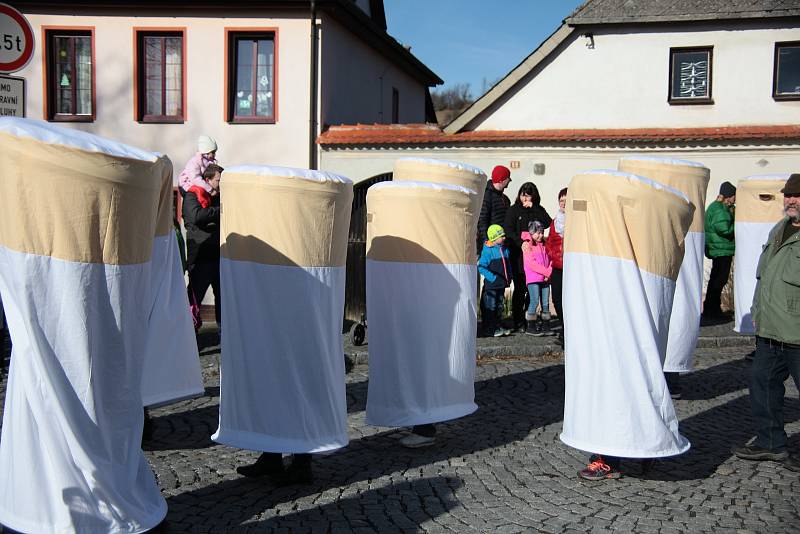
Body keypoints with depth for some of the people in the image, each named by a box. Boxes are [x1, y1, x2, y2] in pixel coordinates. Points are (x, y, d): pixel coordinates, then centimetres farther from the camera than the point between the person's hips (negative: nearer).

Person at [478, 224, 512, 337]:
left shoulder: (505, 250, 10)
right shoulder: (487, 250, -14)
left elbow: (508, 265, 22)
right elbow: (481, 267, -18)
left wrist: (509, 277, 10)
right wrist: (493, 278, -19)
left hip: (502, 284, 7)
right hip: (491, 285, -7)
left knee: (499, 306, 15)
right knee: (490, 307, -2)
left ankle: (497, 326, 26)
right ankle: (489, 329, 4)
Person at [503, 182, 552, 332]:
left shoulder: (538, 210, 14)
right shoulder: (514, 210, 7)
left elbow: (547, 222, -4)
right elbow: (508, 229, -4)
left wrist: (533, 208, -6)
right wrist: (520, 242, -17)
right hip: (518, 254, -2)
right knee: (520, 289, -1)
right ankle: (518, 322, 3)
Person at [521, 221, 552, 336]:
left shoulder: (543, 244, 17)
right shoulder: (528, 245, -3)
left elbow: (549, 260, 16)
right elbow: (531, 263, -13)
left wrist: (549, 272, -4)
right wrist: (546, 272, -15)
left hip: (545, 279, 6)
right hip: (533, 279, -6)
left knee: (546, 303, 4)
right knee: (535, 301, -12)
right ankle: (531, 327, -7)